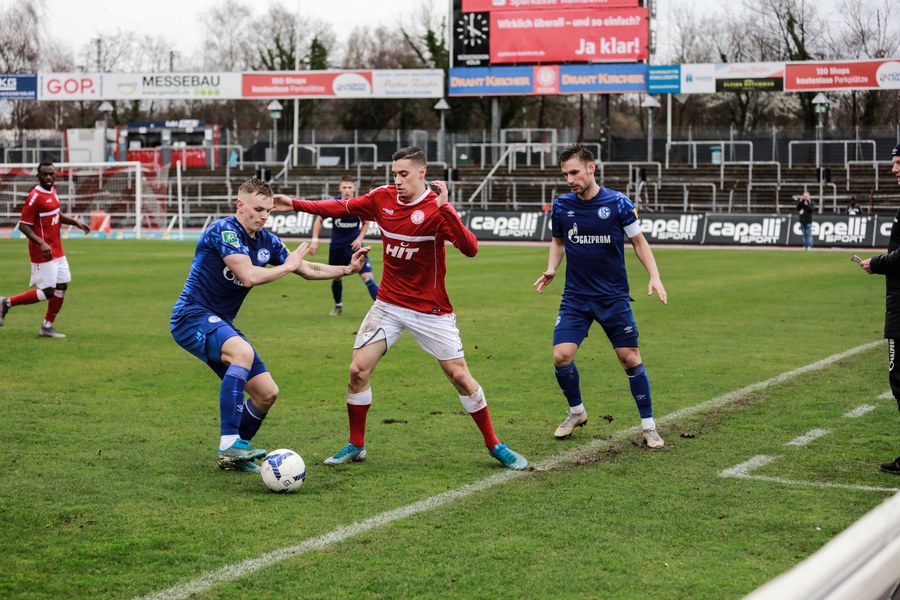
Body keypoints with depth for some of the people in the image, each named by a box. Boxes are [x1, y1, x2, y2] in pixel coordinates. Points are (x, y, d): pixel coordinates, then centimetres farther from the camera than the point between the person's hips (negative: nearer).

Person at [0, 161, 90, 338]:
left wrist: (75, 222, 11)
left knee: (62, 286, 9)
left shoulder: (53, 191, 9)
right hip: (43, 252, -9)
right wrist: (41, 243, -29)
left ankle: (47, 327, 19)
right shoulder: (35, 197, -18)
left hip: (57, 251, 9)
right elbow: (23, 225, -19)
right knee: (47, 292, -7)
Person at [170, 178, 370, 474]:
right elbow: (249, 276, -27)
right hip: (192, 315, -9)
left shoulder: (267, 241, 8)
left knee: (267, 393, 4)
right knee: (243, 352, -37)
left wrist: (347, 269, 10)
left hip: (220, 324, 9)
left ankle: (231, 457, 21)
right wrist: (287, 266, -13)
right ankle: (229, 442, -38)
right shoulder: (224, 231, -16)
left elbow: (308, 270, 20)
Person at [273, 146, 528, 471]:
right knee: (358, 370, -4)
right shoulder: (383, 197, -3)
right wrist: (296, 204, 7)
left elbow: (470, 248, -32)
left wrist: (445, 208, -42)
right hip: (388, 304, 4)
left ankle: (494, 445, 14)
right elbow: (341, 207, 11)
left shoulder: (437, 208, -18)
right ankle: (355, 446, 14)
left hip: (430, 309, -4)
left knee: (459, 375, -3)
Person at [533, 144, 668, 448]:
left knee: (630, 358, -2)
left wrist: (654, 276, -9)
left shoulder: (619, 203, -9)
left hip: (614, 297, -2)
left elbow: (639, 241, 2)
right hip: (575, 297, 2)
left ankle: (648, 426, 13)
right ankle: (576, 412, 17)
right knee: (561, 356, -10)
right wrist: (551, 268, -2)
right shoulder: (561, 205, -1)